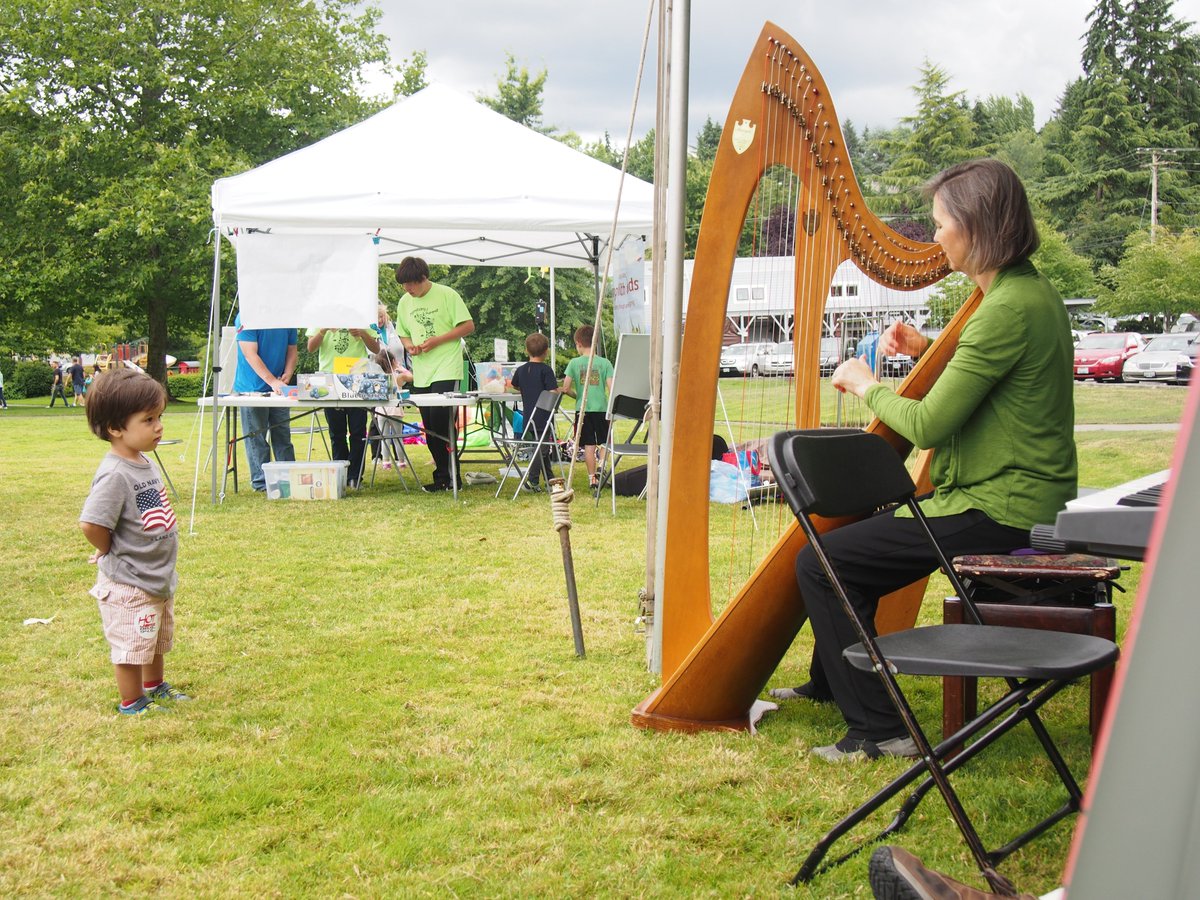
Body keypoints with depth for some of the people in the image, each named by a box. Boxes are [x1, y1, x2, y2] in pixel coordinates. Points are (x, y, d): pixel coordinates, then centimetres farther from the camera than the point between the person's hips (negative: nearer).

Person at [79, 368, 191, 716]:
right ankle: (132, 703, 23)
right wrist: (110, 552, -15)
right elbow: (91, 524, -33)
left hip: (159, 577, 9)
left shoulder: (145, 463, 2)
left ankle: (154, 686, 45)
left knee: (157, 639, 26)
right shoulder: (115, 475, -27)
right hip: (128, 584, -9)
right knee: (131, 645, 7)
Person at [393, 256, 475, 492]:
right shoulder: (404, 302, 11)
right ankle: (442, 475, 16)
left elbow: (468, 326, -6)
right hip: (421, 373, 6)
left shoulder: (447, 295, -6)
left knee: (439, 418, -15)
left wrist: (437, 340, -13)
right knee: (430, 427, 7)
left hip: (446, 369, -6)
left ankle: (450, 476, -5)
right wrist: (409, 346, -2)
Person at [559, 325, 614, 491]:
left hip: (583, 409, 0)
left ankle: (592, 478, 7)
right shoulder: (604, 363, -2)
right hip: (602, 408, 0)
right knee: (603, 441, 15)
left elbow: (565, 388, -4)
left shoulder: (574, 363, -3)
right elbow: (611, 388, -5)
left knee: (588, 444, 5)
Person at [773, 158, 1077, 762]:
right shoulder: (1032, 293, 11)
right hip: (1026, 502, 11)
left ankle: (878, 730, -4)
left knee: (820, 562, -10)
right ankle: (830, 684, 44)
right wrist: (928, 350, 14)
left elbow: (928, 425, -22)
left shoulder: (1009, 310, -22)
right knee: (858, 526, 28)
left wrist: (866, 386, -5)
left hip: (996, 514, -11)